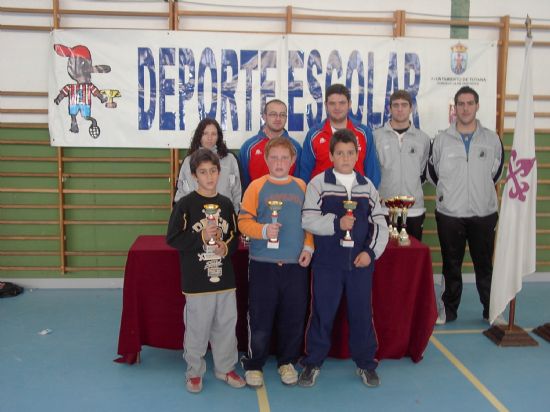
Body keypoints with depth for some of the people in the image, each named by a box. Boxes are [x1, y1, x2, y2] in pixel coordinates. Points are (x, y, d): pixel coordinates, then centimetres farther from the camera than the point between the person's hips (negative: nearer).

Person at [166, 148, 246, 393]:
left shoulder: (226, 204, 5)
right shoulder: (186, 204, -8)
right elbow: (172, 239, -10)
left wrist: (227, 247, -7)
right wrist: (202, 237, -18)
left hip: (225, 278, 4)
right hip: (196, 280, -4)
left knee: (226, 325, 13)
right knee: (197, 327, 6)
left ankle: (225, 368, 32)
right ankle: (194, 372, 26)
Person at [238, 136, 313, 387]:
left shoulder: (301, 187, 8)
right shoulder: (256, 187, -2)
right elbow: (244, 221, -5)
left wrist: (308, 247, -1)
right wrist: (263, 230, -22)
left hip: (295, 264, 3)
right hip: (262, 264, -2)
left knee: (293, 317, 10)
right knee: (260, 317, 5)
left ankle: (287, 361, 30)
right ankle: (254, 364, 23)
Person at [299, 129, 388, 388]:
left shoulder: (367, 186, 8)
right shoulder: (318, 184, -1)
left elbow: (379, 224, 7)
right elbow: (308, 220, -8)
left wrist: (371, 251, -4)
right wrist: (336, 223, -18)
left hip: (361, 262, 2)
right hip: (327, 262, -2)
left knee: (362, 313, 10)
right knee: (322, 313, 6)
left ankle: (366, 364, 27)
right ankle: (313, 363, 23)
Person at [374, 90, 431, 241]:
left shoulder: (423, 138, 6)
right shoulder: (377, 136, 0)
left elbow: (425, 171, 16)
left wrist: (414, 188, 11)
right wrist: (377, 190, 4)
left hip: (414, 209, 2)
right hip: (383, 208, -2)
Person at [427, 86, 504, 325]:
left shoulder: (492, 139, 1)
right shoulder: (442, 139, -1)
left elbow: (496, 171, 16)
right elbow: (433, 172, 11)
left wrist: (481, 190, 14)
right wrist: (448, 193, 10)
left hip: (483, 213, 0)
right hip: (449, 214, 0)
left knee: (484, 265, 10)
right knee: (451, 266, 10)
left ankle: (491, 310, 24)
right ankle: (449, 309, 22)